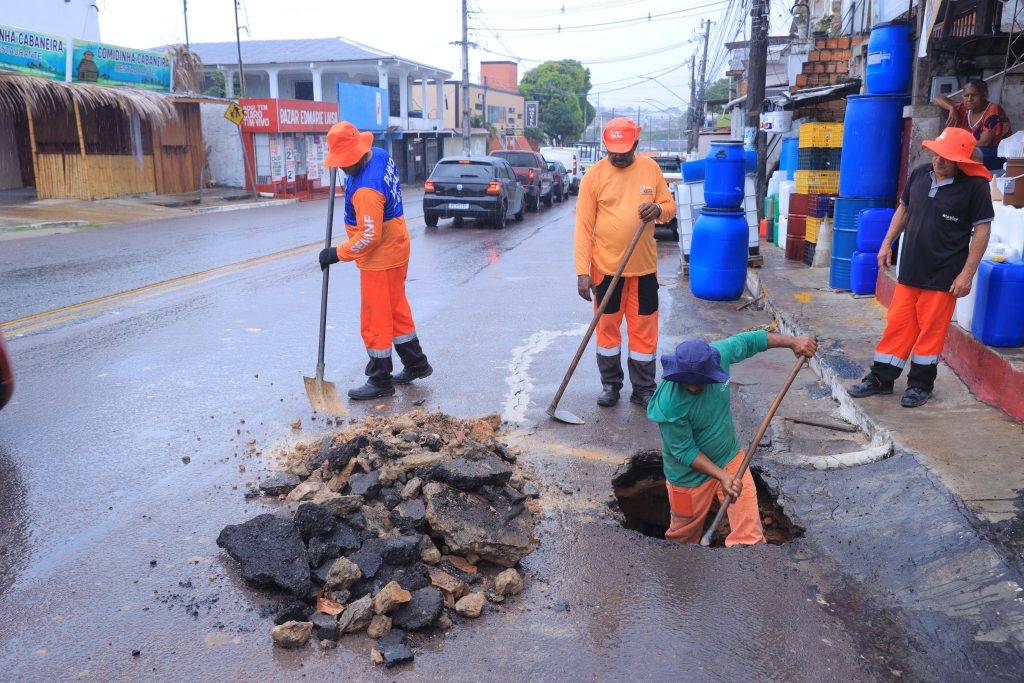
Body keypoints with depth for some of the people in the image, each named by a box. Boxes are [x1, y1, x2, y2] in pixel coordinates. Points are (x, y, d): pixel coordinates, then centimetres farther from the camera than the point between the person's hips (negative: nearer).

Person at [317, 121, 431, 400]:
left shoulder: (366, 189, -30)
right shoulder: (381, 154, -1)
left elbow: (369, 237, -27)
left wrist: (336, 254, -17)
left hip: (380, 258, -10)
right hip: (396, 248, 10)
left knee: (376, 319, 0)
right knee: (396, 308, 21)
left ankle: (380, 381, 12)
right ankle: (416, 364, 33)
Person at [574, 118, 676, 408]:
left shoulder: (651, 168, 3)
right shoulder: (593, 176, -7)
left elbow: (670, 206, 11)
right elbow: (584, 226, -8)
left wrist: (659, 209, -15)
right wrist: (582, 272, -14)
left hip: (644, 266, 2)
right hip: (606, 267, -2)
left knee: (644, 329, 8)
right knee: (607, 326, 9)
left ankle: (643, 389, 20)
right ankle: (610, 384, 26)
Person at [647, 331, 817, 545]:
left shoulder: (718, 354, -23)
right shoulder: (668, 405, -35)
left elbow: (749, 340, -3)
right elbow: (685, 452, -24)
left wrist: (793, 341, -2)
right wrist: (722, 476, -29)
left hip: (730, 456, 4)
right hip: (691, 474, -4)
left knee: (749, 531, -1)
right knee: (684, 534, 19)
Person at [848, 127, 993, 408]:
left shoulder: (974, 184, -11)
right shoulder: (919, 174, 4)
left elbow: (982, 229, -9)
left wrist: (967, 274, -13)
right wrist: (887, 243, 13)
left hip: (943, 276, -4)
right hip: (909, 269, 5)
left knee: (930, 331, 5)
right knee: (897, 325, 10)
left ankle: (921, 384, 20)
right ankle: (881, 378, 20)